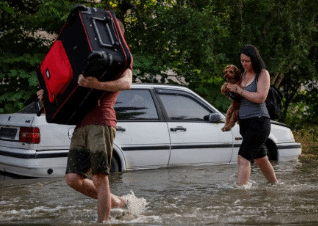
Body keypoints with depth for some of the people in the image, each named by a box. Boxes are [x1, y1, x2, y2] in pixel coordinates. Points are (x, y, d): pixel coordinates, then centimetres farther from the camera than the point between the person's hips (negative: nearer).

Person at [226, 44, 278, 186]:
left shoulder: (262, 74, -7)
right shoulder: (243, 74, 13)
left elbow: (260, 98, -19)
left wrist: (239, 90, -15)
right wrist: (230, 91, 2)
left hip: (258, 121, -8)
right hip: (244, 122, 8)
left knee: (243, 158, -19)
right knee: (260, 159, 19)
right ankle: (275, 185, 36)